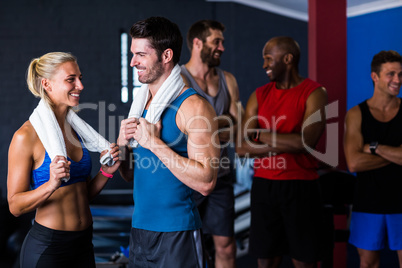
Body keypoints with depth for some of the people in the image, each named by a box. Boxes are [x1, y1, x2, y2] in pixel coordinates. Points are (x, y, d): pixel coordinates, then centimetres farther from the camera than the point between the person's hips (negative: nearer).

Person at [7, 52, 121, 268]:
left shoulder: (75, 128, 8)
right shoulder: (27, 136, -13)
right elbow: (15, 206, -14)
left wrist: (106, 172, -3)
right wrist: (51, 185, -28)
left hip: (84, 242, 7)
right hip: (46, 247, -6)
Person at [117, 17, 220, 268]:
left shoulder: (193, 106, -13)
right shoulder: (140, 103, 10)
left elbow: (205, 182, -21)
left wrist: (154, 143, -19)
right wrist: (123, 143, -3)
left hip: (177, 235, -7)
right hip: (139, 228, 7)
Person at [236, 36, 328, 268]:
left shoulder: (314, 93, -4)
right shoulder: (259, 96, 8)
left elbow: (306, 141, -19)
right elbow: (241, 147, -1)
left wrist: (262, 135, -8)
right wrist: (287, 144, -12)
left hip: (300, 187, -4)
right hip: (264, 186, 4)